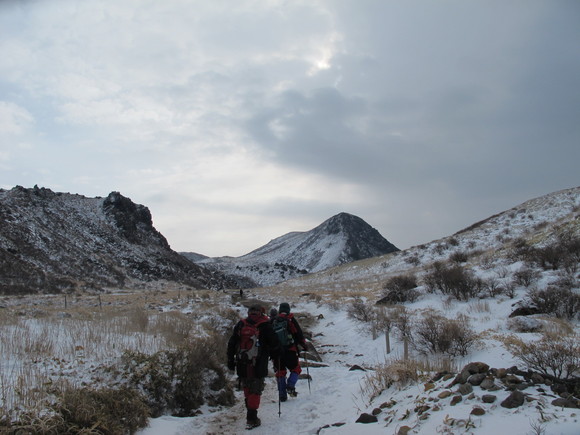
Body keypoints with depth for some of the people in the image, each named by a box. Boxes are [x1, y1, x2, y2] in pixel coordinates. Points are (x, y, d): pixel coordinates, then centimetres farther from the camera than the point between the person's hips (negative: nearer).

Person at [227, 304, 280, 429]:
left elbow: (231, 344, 7)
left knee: (247, 388, 20)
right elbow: (274, 344, -2)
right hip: (258, 367, -4)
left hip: (242, 366, 4)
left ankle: (250, 413, 29)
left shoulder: (240, 325, 5)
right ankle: (251, 419, -1)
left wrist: (230, 361, 14)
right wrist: (276, 357, 16)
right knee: (255, 391, 3)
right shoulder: (265, 326, -6)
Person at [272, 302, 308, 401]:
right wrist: (304, 345, 13)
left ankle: (282, 395, 8)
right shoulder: (291, 320, -4)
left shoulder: (273, 322, 5)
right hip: (290, 351, -3)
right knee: (296, 369, 14)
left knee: (280, 373, 13)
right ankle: (290, 386, -8)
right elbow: (299, 334, -2)